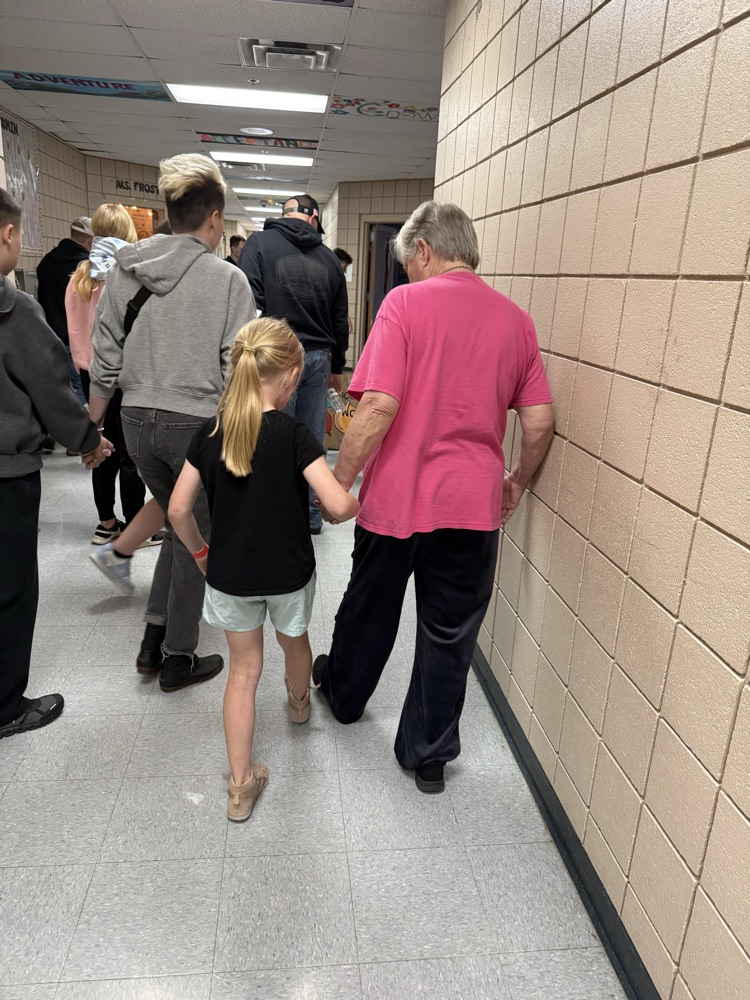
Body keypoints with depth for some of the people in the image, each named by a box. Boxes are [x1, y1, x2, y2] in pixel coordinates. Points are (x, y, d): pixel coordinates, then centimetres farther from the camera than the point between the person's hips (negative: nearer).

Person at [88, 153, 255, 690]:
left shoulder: (126, 269, 4)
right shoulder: (228, 279, -10)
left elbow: (105, 358, 6)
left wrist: (90, 429, 15)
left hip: (138, 420, 5)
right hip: (198, 424, -5)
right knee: (195, 541, 11)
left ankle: (154, 640, 27)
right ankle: (178, 658, 23)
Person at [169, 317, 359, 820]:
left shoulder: (211, 432, -7)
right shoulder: (294, 433, -20)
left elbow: (179, 508, -3)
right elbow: (339, 505, -26)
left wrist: (201, 551, 13)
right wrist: (363, 503, -4)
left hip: (229, 574, 2)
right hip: (288, 572, -2)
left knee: (244, 671, 15)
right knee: (295, 643, 28)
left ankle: (242, 784, 19)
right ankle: (300, 704, 58)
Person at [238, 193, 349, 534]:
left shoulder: (260, 243, -1)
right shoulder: (328, 257, 10)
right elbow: (340, 319, 15)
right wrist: (337, 367, 24)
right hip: (317, 358, 4)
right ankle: (310, 516, 22)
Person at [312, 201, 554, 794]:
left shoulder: (406, 302, -9)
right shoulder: (516, 319, 4)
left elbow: (379, 406, -19)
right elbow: (540, 423, 4)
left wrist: (339, 482, -9)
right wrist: (517, 482, 20)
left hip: (397, 498, -2)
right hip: (474, 504, 3)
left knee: (370, 609, 22)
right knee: (450, 634, 14)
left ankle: (343, 693, 47)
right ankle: (429, 754, 28)